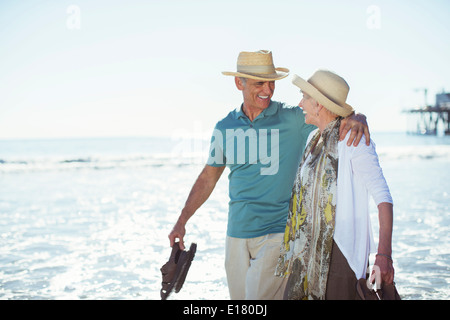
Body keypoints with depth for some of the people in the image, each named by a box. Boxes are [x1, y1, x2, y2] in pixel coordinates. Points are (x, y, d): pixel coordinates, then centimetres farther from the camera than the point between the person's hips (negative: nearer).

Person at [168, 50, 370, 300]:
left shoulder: (293, 120, -4)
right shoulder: (224, 128, 7)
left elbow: (340, 116, -3)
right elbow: (208, 178, 16)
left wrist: (358, 119, -28)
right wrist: (182, 221, 14)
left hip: (278, 232, -4)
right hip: (236, 233, 4)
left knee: (261, 296, -13)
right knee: (239, 296, 10)